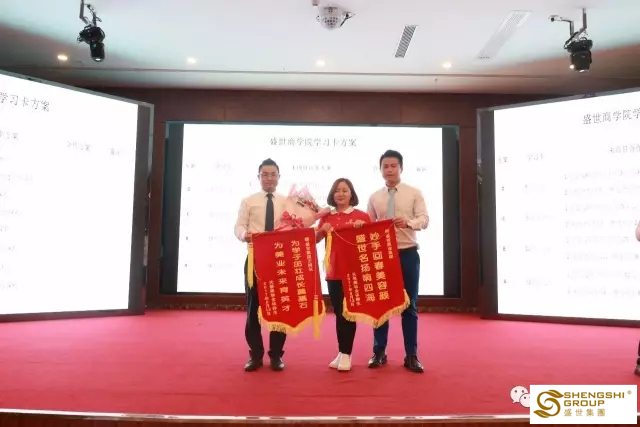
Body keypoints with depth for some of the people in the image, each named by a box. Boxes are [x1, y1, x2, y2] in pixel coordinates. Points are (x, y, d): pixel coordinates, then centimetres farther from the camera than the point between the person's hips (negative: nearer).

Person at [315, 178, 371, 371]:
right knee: (338, 313, 11)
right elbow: (314, 240, 6)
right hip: (333, 272, 3)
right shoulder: (327, 217, 7)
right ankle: (341, 352, 22)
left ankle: (346, 354, 11)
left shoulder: (361, 216, -2)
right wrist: (322, 230, -12)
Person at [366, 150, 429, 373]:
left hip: (408, 254, -1)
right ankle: (379, 352, 20)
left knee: (409, 305, 5)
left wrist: (408, 222, -28)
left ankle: (411, 356, 16)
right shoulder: (374, 197, 7)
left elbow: (424, 219, -8)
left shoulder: (414, 193, 2)